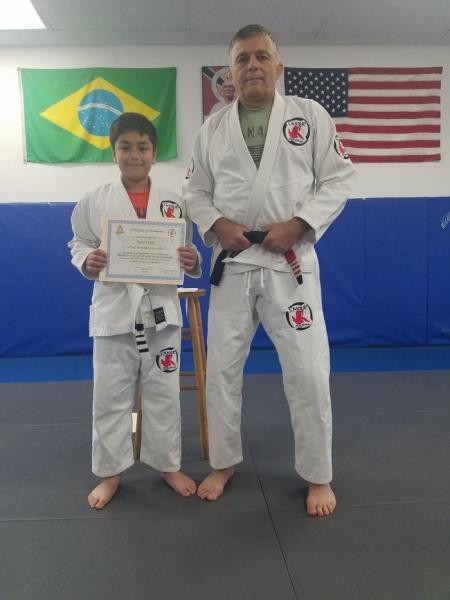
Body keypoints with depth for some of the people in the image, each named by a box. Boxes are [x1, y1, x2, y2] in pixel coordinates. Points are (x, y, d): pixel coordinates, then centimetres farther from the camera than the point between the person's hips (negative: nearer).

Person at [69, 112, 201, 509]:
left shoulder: (173, 203, 1)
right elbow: (79, 246, 5)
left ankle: (168, 464, 29)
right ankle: (110, 472, 25)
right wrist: (88, 261, -16)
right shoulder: (95, 202, -1)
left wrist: (192, 261, -16)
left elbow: (186, 254, 6)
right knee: (111, 396, 8)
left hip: (161, 308, 1)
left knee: (163, 393, 11)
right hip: (114, 308, 0)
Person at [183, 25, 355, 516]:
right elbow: (196, 191, 11)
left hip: (291, 263, -2)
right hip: (232, 263, 3)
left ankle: (318, 476, 20)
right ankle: (222, 463, 30)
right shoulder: (214, 128, 8)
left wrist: (298, 224, -15)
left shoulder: (309, 115, 1)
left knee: (308, 373, 0)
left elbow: (338, 180, -1)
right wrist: (216, 224, -9)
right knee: (222, 369, 9)